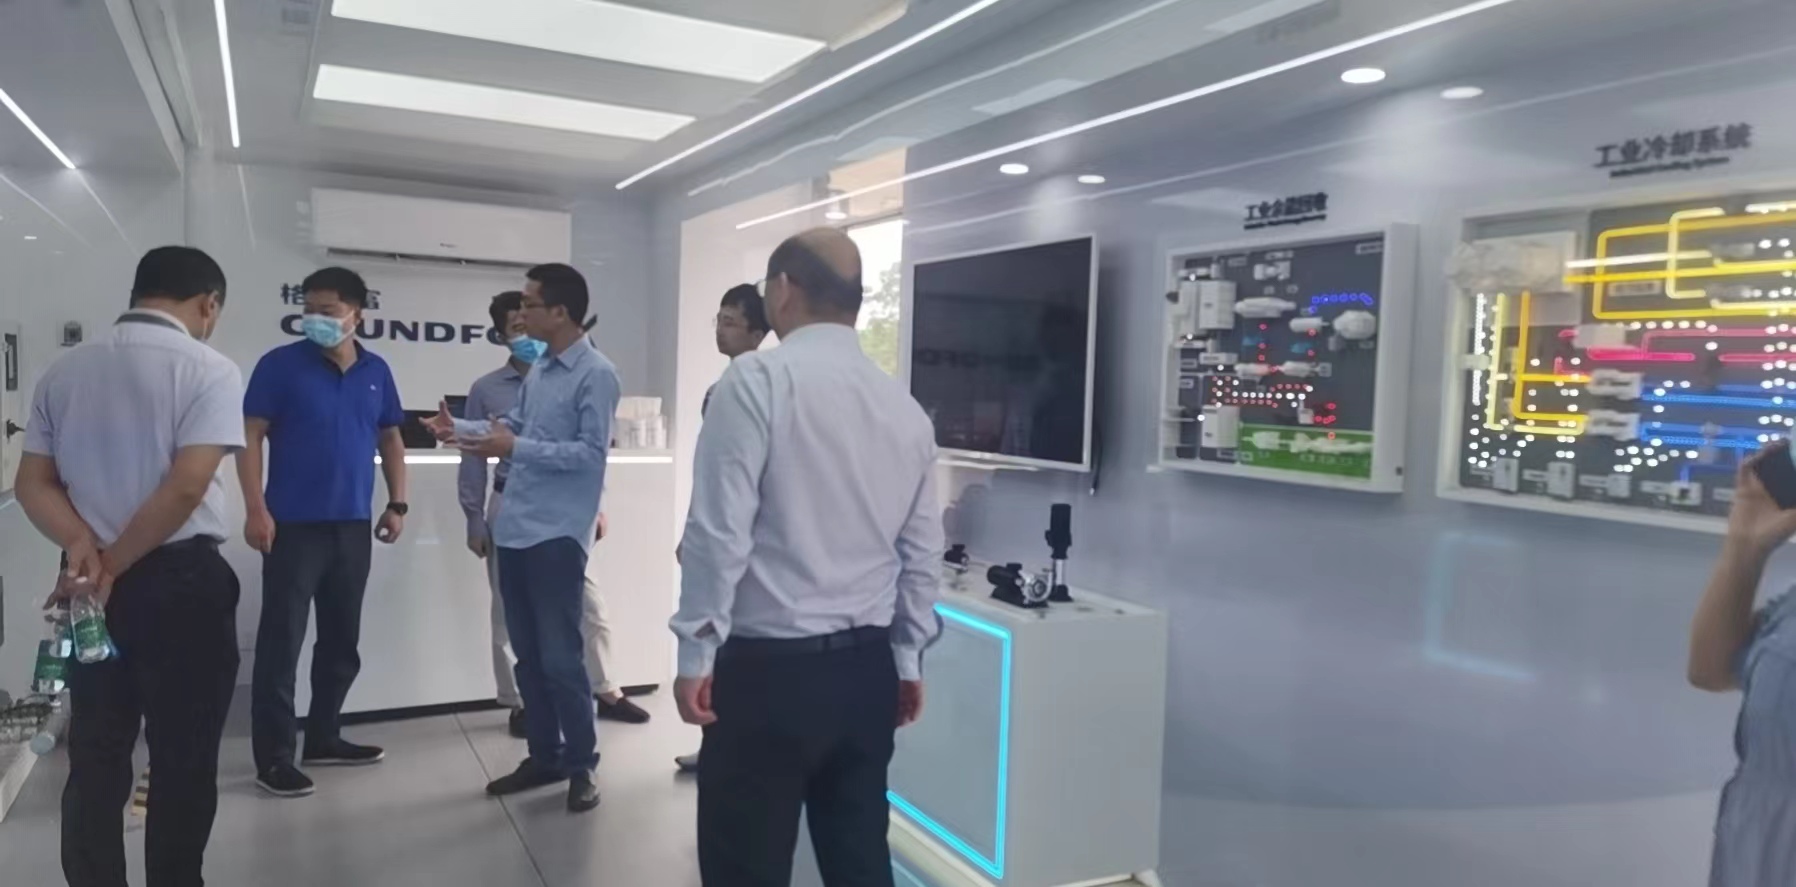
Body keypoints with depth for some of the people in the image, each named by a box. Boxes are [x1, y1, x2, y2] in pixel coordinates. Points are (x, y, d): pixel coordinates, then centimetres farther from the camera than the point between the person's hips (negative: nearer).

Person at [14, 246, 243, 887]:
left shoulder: (64, 372, 9)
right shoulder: (209, 370, -10)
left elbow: (33, 484, 4)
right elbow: (187, 485, -19)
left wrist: (82, 545, -9)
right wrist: (111, 564, -11)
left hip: (91, 591, 6)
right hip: (181, 584, -5)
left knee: (94, 759, 15)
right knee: (183, 763, 7)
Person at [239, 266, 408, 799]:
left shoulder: (376, 372, 8)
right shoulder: (281, 365, -5)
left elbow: (390, 440, 16)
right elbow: (250, 437, -6)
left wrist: (397, 503, 9)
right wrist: (256, 509, -15)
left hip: (353, 526, 5)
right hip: (293, 525, -5)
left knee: (342, 639, 13)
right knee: (281, 639, -1)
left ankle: (323, 737, 27)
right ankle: (273, 758, 7)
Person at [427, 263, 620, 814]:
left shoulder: (596, 374, -13)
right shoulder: (538, 370, 12)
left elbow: (591, 452, -19)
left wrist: (514, 449, -20)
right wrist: (462, 429, 8)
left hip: (556, 534, -8)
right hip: (515, 529, 8)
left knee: (559, 656, -1)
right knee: (527, 653, 15)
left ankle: (581, 765, 13)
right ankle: (543, 756, 27)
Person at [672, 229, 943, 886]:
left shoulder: (757, 379, -10)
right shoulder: (906, 407, 7)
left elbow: (719, 530, -14)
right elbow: (922, 551, 11)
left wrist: (696, 651, -5)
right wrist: (908, 659, 21)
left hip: (768, 666, -6)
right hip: (868, 667, 6)